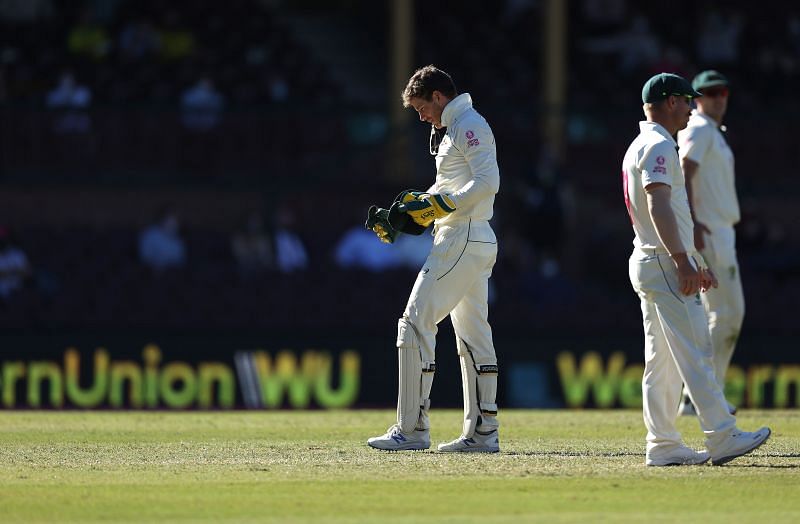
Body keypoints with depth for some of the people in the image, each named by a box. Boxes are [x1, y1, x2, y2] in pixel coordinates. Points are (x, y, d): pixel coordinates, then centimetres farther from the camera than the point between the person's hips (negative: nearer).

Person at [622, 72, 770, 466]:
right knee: (694, 353, -11)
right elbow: (658, 206, -23)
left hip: (648, 263, 11)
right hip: (664, 263, -11)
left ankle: (662, 445, 8)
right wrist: (682, 262, -27)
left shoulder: (641, 146, 21)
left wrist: (694, 263, 25)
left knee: (662, 360, 8)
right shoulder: (659, 146, -12)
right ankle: (722, 438, -14)